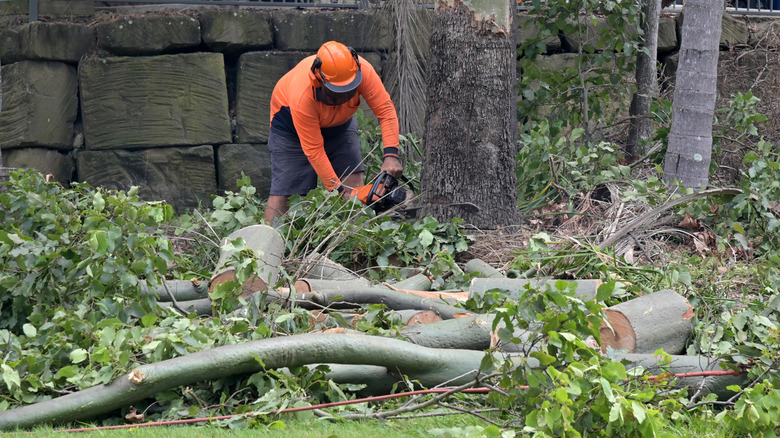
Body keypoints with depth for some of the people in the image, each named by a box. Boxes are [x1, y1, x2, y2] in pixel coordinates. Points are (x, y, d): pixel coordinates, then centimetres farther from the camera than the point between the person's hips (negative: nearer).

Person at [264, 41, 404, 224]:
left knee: (355, 186, -12)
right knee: (283, 192, -12)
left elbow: (385, 109, -29)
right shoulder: (303, 96, -43)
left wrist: (391, 155, -40)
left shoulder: (363, 71, -36)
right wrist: (339, 190, -34)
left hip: (339, 120, 4)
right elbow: (314, 151, -34)